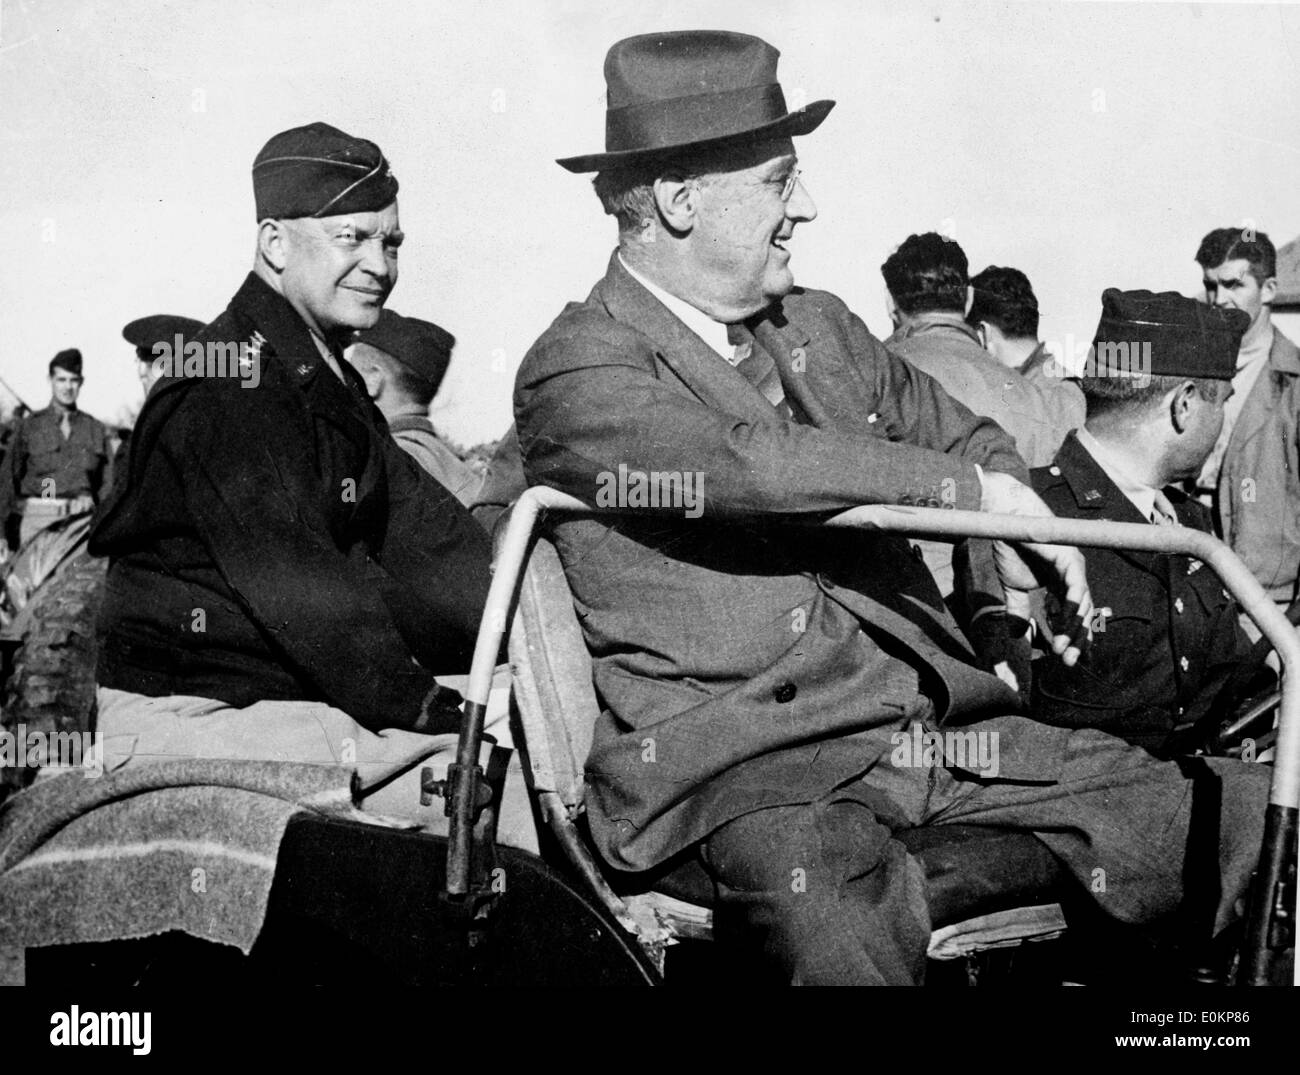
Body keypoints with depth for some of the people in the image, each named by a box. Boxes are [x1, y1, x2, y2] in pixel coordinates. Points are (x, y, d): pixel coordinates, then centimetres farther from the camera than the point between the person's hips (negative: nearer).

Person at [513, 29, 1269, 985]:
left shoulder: (820, 326, 16)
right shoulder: (575, 374, -7)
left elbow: (957, 430, 29)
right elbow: (749, 465, -24)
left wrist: (1021, 541, 9)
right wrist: (974, 489, -15)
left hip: (929, 719, 7)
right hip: (738, 777, -6)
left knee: (1249, 816, -2)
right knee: (845, 940, -41)